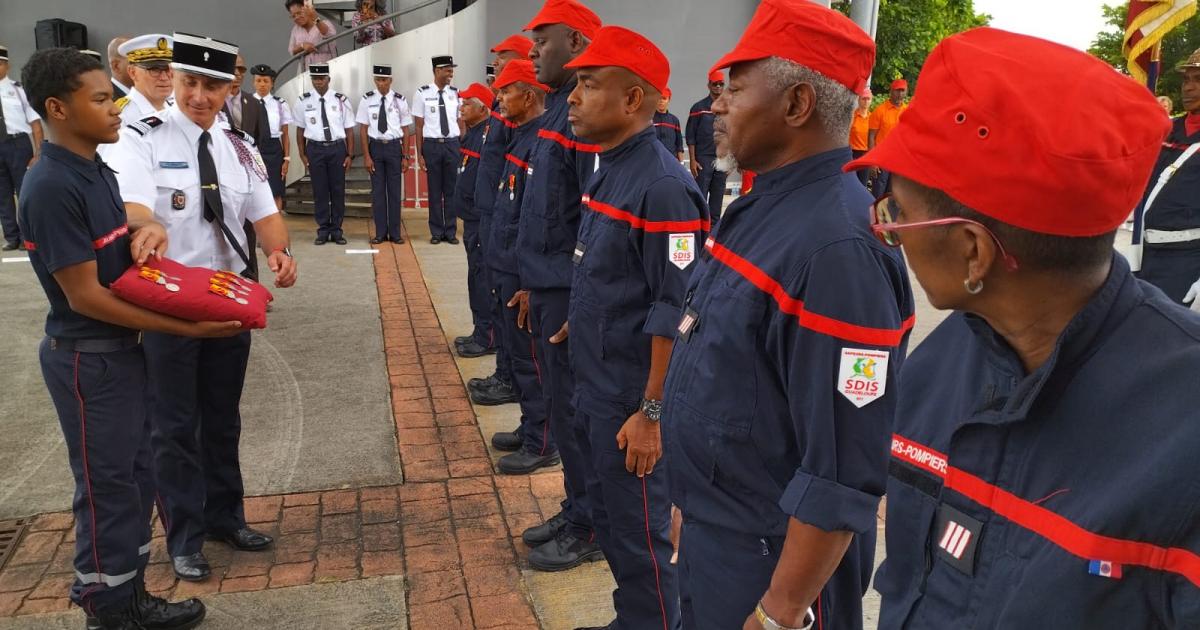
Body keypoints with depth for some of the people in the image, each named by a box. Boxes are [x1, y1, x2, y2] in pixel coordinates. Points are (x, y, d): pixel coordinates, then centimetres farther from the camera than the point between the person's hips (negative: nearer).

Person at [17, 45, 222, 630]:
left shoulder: (95, 169, 6)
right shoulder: (52, 187, -21)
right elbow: (84, 296, -22)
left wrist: (146, 231, -1)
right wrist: (184, 328, -20)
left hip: (121, 350, 9)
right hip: (87, 359, -9)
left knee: (136, 477, 16)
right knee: (107, 487, 4)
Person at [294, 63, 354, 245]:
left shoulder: (341, 100, 0)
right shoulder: (303, 101, 2)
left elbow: (349, 129, 2)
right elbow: (300, 130, 6)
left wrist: (350, 155, -1)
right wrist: (302, 155, 2)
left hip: (337, 148, 0)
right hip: (315, 148, 0)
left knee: (338, 190, 4)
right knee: (320, 191, 4)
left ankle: (336, 230, 15)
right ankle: (323, 230, 13)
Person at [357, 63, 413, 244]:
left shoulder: (399, 100, -1)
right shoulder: (367, 100, 0)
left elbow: (405, 129, 2)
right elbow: (363, 129, 1)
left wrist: (405, 156, 0)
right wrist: (366, 155, -5)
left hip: (394, 146, 0)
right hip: (375, 146, 0)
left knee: (395, 190, 4)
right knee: (377, 190, 4)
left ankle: (395, 233, 13)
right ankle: (380, 233, 13)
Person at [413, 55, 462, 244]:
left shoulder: (456, 93, 5)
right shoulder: (422, 93, -2)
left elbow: (461, 123, 6)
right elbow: (419, 126, 0)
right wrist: (419, 154, -3)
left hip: (452, 144, 2)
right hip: (431, 144, -2)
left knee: (451, 189, 6)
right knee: (435, 190, 6)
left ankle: (451, 231, 16)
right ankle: (436, 232, 17)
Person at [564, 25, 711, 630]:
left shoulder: (663, 186, -21)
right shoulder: (608, 169, 8)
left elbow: (676, 313, -23)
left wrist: (652, 412, -20)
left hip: (631, 400, -9)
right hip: (593, 386, 9)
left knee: (638, 532, 7)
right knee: (606, 516, 22)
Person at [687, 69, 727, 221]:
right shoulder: (699, 107, 1)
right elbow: (690, 136, -2)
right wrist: (692, 160, -8)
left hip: (722, 159, 3)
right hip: (703, 159, -3)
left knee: (718, 196, 7)